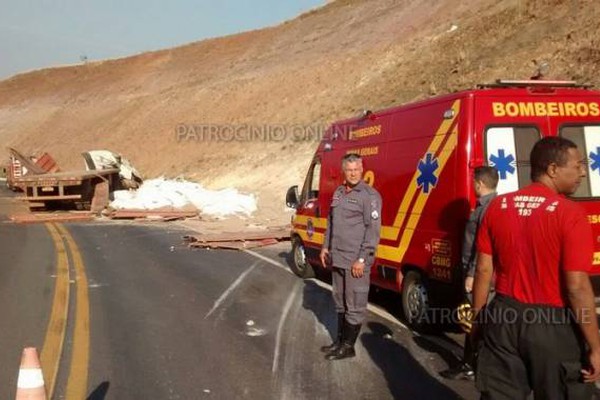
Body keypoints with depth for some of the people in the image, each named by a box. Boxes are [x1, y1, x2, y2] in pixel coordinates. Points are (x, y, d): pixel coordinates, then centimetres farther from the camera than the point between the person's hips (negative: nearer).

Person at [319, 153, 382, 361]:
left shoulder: (369, 195, -11)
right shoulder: (338, 193, 13)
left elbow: (373, 229, -16)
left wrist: (362, 259, -19)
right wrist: (326, 247, 16)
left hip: (356, 261, -8)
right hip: (337, 258, 8)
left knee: (355, 305, 0)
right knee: (340, 302, 18)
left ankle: (348, 346, 10)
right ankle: (340, 340, 31)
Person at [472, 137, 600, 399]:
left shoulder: (497, 206, 0)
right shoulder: (570, 213, -16)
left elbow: (483, 270, 4)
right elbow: (577, 286, -18)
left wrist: (478, 318, 15)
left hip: (504, 318, 5)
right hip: (553, 325, -4)